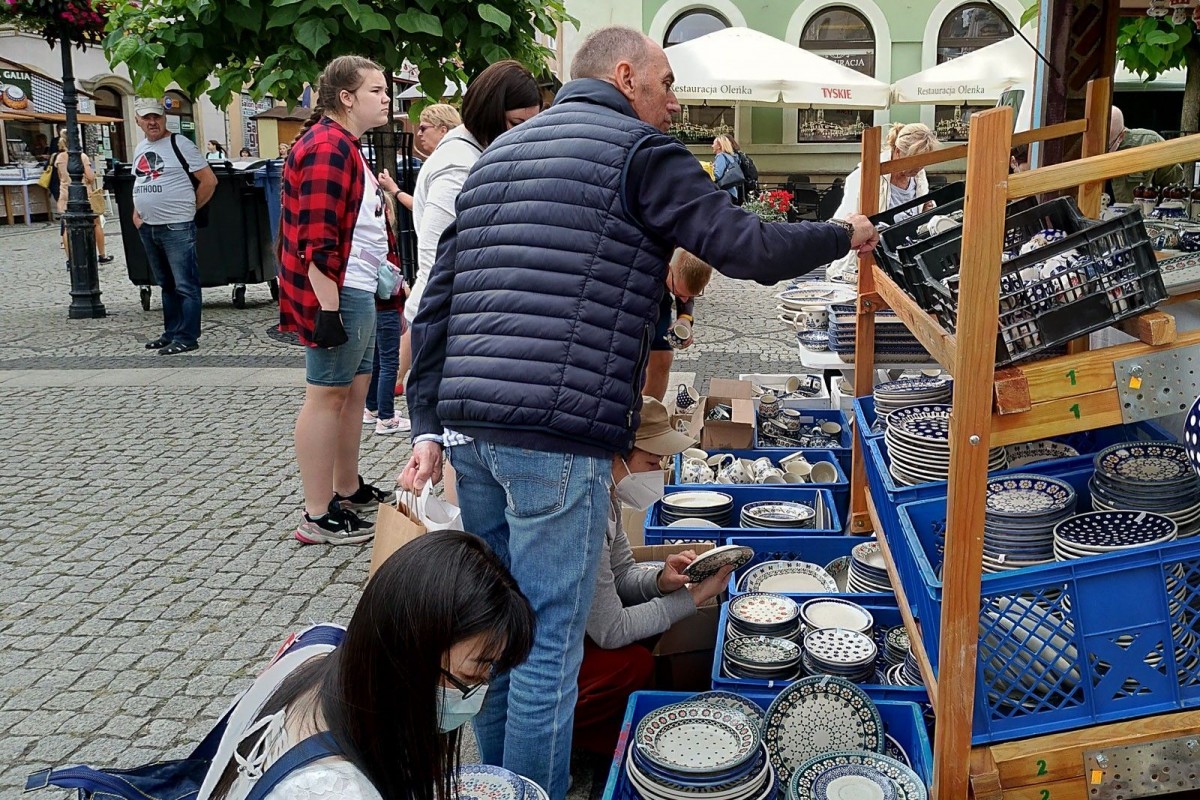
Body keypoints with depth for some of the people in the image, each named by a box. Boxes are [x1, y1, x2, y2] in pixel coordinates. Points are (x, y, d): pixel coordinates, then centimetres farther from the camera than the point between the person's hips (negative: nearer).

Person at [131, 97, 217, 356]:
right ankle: (171, 332, 25)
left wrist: (189, 208, -5)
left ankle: (186, 337, 0)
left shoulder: (179, 144, -8)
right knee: (166, 285, 16)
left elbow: (209, 180, -10)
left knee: (185, 285, -4)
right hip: (148, 228, 8)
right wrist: (136, 213, 13)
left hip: (176, 227, -8)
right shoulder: (140, 148, 14)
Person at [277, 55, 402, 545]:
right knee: (327, 395, -5)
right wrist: (328, 309, -25)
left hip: (357, 290, 11)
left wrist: (386, 273, 29)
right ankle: (318, 518, 2)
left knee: (355, 388, 17)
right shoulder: (327, 147, -16)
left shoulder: (346, 146, 19)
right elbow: (317, 242, -23)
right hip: (337, 294, -11)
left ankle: (348, 491, 30)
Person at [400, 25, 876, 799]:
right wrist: (842, 235, 14)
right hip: (559, 434, -8)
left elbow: (438, 301, 17)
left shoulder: (498, 153, 21)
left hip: (468, 424, 8)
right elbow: (750, 247, -4)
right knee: (548, 645, 1)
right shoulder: (639, 150, 0)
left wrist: (430, 423, 16)